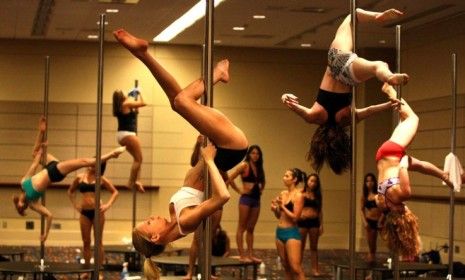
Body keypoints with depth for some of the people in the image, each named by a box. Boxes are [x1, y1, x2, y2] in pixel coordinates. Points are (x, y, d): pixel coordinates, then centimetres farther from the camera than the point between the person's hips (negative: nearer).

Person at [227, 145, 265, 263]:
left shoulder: (258, 168, 13)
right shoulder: (244, 165, -7)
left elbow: (261, 181, 30)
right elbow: (230, 179, -13)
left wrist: (261, 189, 12)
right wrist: (239, 191, -8)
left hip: (256, 199, 7)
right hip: (246, 198, -7)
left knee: (251, 228, 10)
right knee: (242, 228, -3)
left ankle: (250, 254, 13)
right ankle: (242, 255, -4)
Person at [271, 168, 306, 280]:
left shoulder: (298, 195, -10)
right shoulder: (283, 194, 11)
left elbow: (295, 217, -16)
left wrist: (282, 206, -16)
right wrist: (275, 209, 0)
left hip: (292, 233, -8)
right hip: (280, 232, 8)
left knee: (296, 268, -13)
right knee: (286, 266, 11)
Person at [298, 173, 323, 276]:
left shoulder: (317, 195, 8)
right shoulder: (301, 193, 0)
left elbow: (320, 211, 9)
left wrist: (321, 225, 5)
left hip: (314, 222, 3)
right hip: (302, 221, -3)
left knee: (314, 247, 7)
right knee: (301, 247, 4)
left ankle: (315, 269, 11)